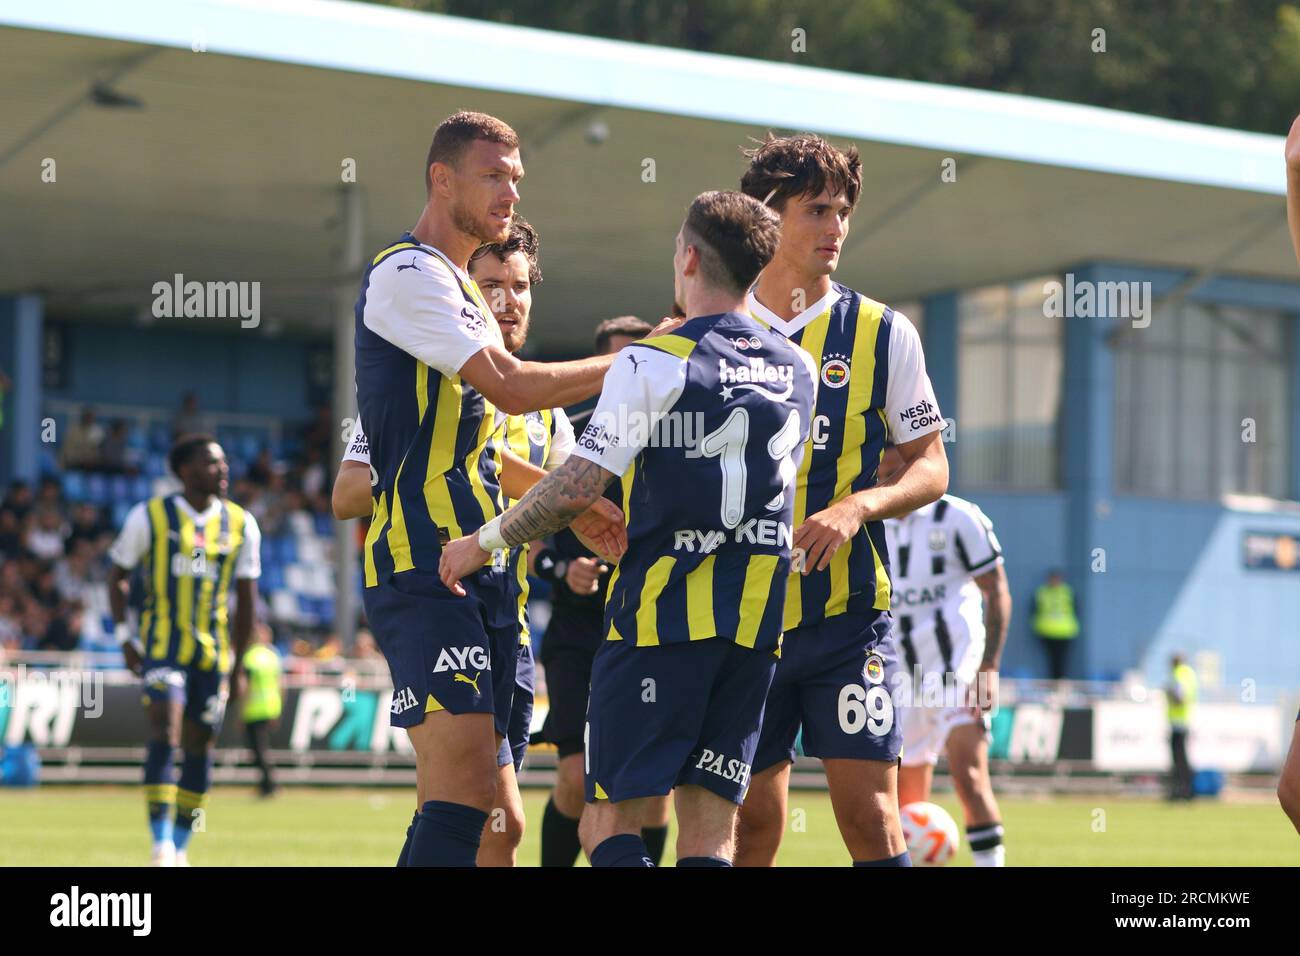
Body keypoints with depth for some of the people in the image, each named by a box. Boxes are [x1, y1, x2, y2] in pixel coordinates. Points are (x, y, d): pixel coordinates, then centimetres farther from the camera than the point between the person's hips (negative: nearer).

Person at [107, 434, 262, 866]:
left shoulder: (241, 525, 7)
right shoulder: (150, 516, 0)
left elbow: (246, 597, 12)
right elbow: (118, 575, 8)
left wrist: (238, 663, 10)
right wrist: (125, 636, -2)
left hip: (213, 650, 3)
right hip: (162, 644, -3)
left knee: (200, 745, 6)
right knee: (165, 731, -18)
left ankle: (180, 846, 18)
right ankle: (161, 842, -19)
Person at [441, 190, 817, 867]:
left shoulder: (655, 362, -9)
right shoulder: (797, 370, 10)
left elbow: (577, 487, -13)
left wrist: (486, 541, 1)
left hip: (662, 615, -6)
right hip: (755, 627, 6)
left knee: (609, 822, -3)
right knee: (709, 833, 5)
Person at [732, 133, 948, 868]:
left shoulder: (882, 333, 3)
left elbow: (931, 467, 4)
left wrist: (857, 507, -13)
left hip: (848, 613, -1)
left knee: (868, 811, -10)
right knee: (754, 820, 4)